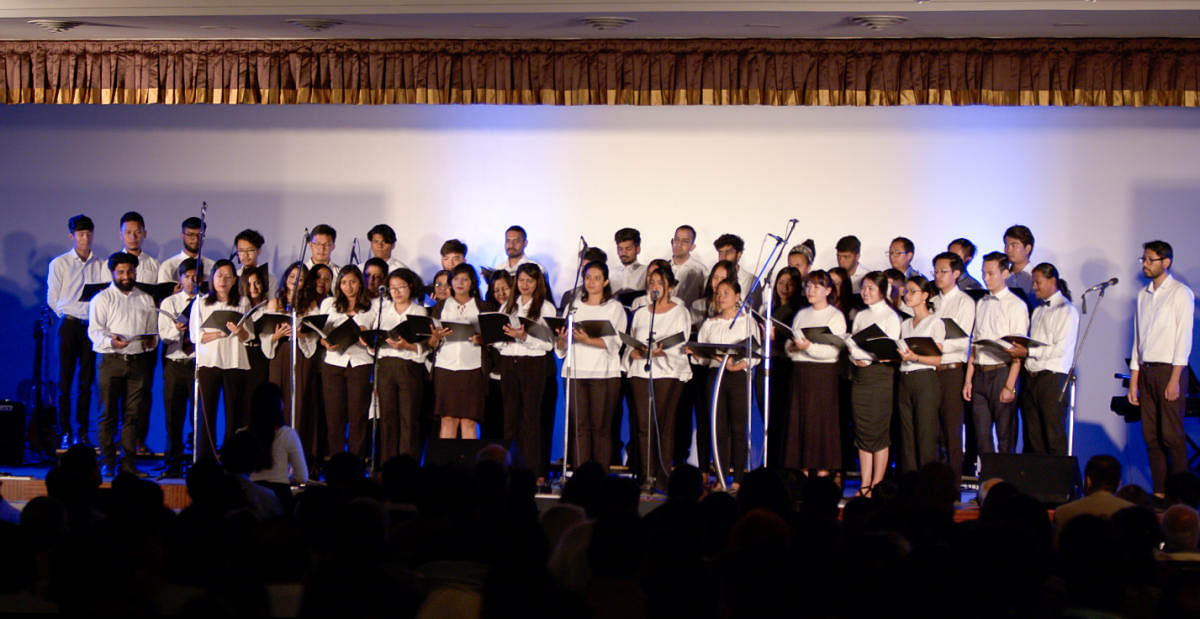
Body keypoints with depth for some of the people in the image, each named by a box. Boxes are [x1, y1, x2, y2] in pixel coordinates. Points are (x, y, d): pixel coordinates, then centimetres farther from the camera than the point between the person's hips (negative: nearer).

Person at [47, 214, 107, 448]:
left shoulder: (100, 265, 9)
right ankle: (65, 433, 1)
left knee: (87, 381, 2)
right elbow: (52, 299, 4)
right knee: (65, 380, -3)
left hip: (93, 326, 2)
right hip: (69, 325, -2)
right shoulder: (59, 264, 4)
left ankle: (81, 432, 8)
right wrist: (68, 315, -2)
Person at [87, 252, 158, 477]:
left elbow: (153, 329, 20)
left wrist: (152, 340, -3)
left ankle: (128, 463, 4)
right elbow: (94, 331, -3)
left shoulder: (146, 300, 18)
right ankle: (107, 463, 2)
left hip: (138, 361, 3)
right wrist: (111, 341, -21)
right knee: (108, 413, -3)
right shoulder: (103, 298, 6)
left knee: (132, 414, 1)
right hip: (111, 360, -3)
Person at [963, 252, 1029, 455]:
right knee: (981, 434, 7)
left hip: (1002, 372, -6)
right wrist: (968, 380, 10)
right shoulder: (981, 304, 15)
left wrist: (1010, 385, -16)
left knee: (1005, 435, -2)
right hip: (980, 374, 6)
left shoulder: (1016, 305, -5)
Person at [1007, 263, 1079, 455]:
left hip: (1052, 377, -7)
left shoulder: (1066, 310, -3)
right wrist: (1019, 350, -1)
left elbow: (1061, 349, -13)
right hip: (1030, 378, 7)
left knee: (1054, 438, -8)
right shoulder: (1037, 310, 22)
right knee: (1032, 438, 5)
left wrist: (1028, 352, -16)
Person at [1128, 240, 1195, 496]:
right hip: (1146, 371, 6)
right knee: (1151, 436, 3)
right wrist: (1133, 381, 11)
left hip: (1169, 370, -6)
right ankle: (1159, 493, 7)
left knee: (1171, 435, -10)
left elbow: (1184, 338, -7)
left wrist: (1175, 379, -15)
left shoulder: (1181, 293, -2)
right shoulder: (1143, 295, 16)